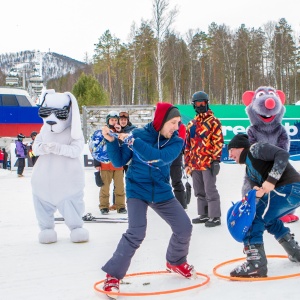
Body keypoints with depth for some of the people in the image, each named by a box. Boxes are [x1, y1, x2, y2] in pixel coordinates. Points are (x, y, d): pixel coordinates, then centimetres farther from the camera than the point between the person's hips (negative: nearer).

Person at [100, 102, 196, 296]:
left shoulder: (176, 142, -6)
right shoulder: (139, 134, -11)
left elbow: (161, 157, -27)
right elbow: (119, 161, -5)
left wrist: (132, 142, -30)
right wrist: (112, 141, -21)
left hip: (162, 193, 4)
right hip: (137, 190, -4)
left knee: (184, 227, 4)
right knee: (136, 233, -22)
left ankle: (176, 262, 34)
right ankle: (113, 275, -7)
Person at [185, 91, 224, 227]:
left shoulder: (213, 121, -3)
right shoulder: (191, 124, 16)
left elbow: (218, 141, -9)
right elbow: (188, 144, 19)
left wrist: (216, 159, -15)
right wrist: (187, 162, 16)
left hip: (208, 162, -7)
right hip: (195, 163, 7)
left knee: (210, 190, -5)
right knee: (199, 191, 13)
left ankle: (215, 217, 2)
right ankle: (204, 214, 24)